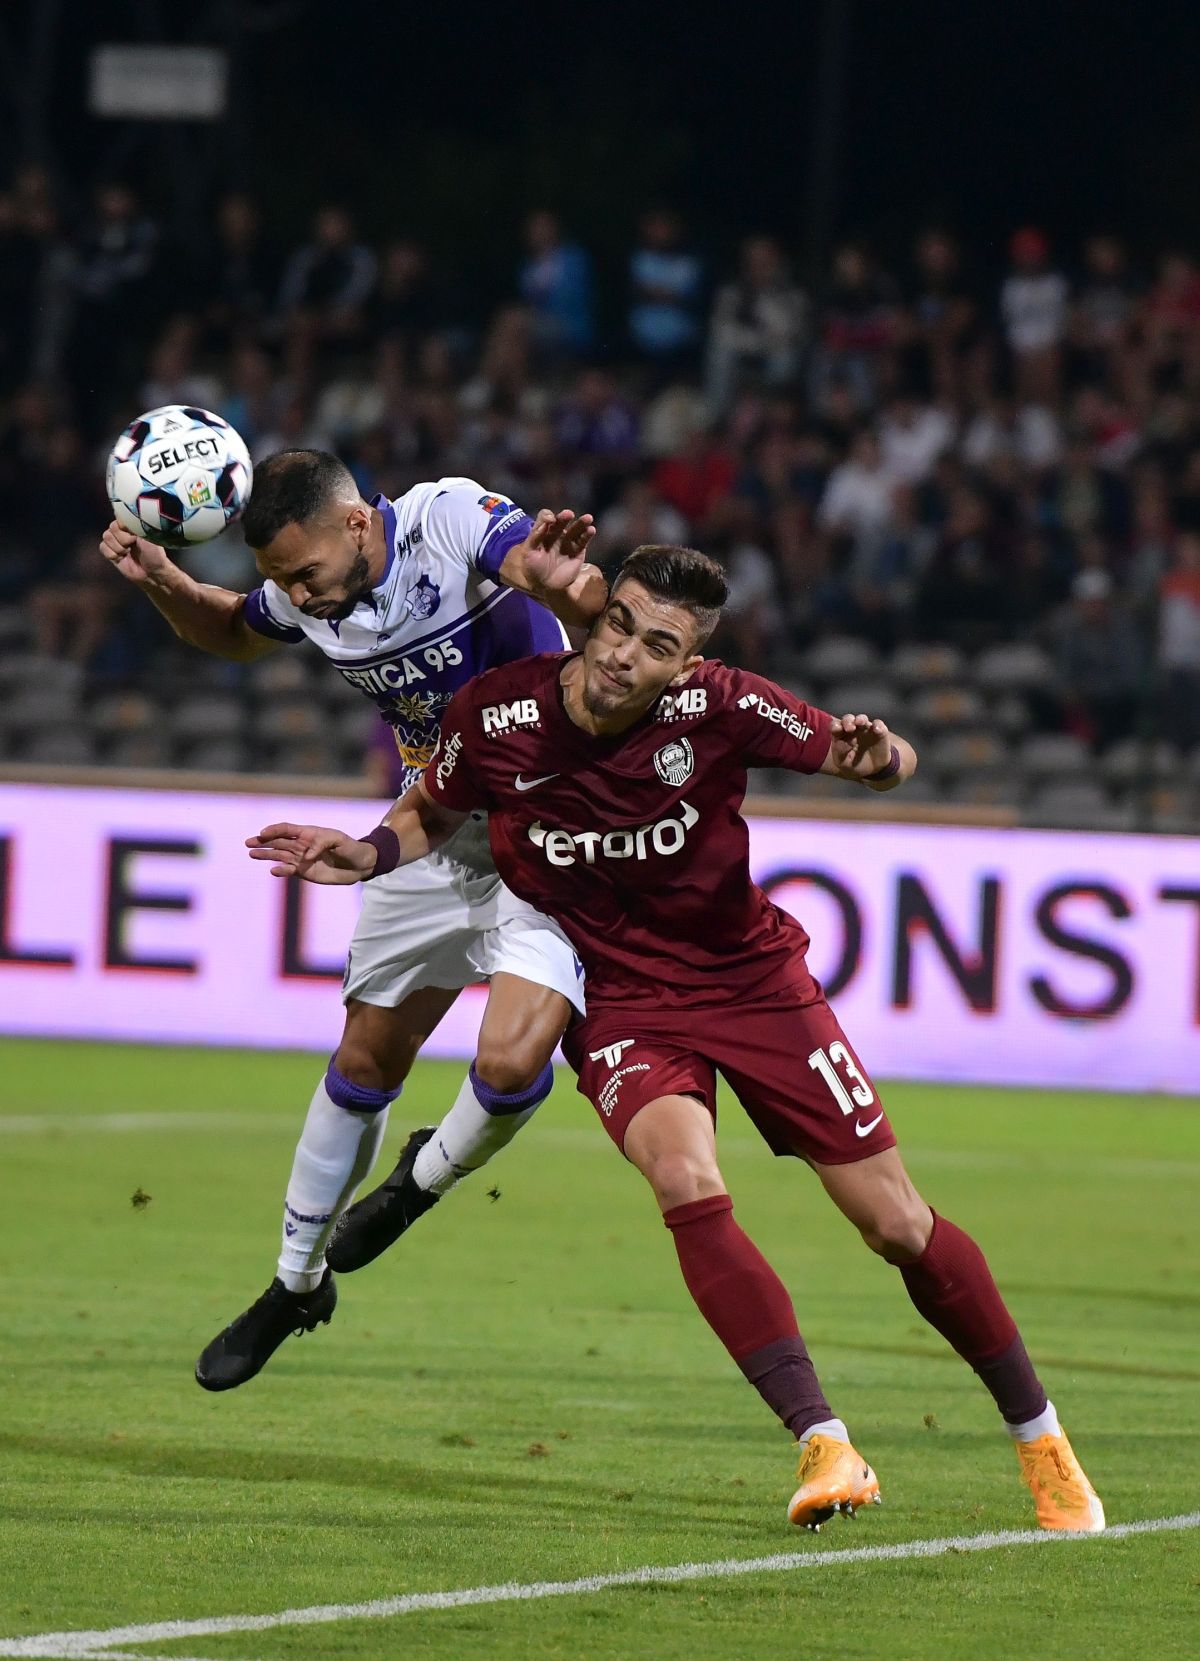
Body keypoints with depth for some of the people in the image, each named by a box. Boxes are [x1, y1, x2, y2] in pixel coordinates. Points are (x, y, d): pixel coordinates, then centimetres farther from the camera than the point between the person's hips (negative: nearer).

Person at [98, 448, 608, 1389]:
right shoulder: (307, 596, -5)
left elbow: (587, 603, -41)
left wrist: (559, 580, -66)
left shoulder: (454, 521, -26)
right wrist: (166, 586, -3)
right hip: (433, 842, 6)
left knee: (512, 1063, -22)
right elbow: (234, 634, 18)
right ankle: (298, 1282, 31)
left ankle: (423, 1181, 11)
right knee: (367, 1061, 12)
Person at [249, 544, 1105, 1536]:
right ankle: (824, 1446, -27)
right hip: (617, 1000, 0)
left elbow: (894, 762, -8)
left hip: (751, 979, 0)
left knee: (897, 1224, 0)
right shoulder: (496, 718, -16)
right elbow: (434, 812, 7)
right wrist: (371, 854, -13)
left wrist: (875, 758, -31)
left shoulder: (718, 708, -19)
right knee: (687, 1182, -30)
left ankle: (1040, 1437, 20)